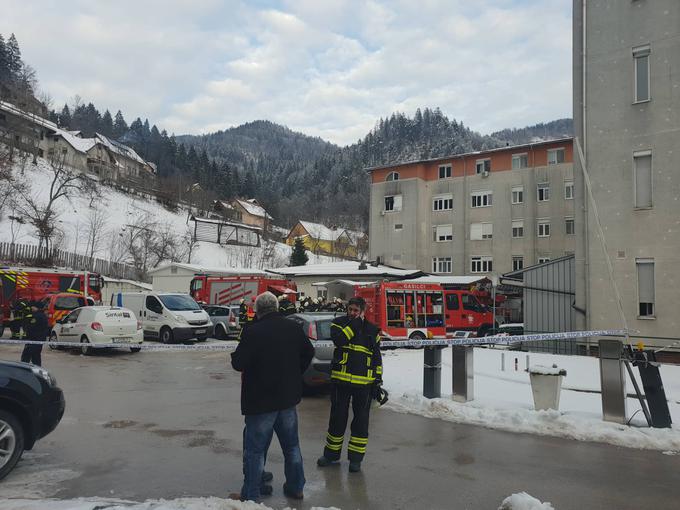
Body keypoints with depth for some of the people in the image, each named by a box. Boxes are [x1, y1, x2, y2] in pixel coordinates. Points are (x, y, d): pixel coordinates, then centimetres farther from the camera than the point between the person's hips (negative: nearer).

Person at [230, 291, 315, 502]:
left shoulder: (253, 332, -19)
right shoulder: (294, 327, 0)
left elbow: (238, 363, -17)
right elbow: (308, 353, 13)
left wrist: (235, 356, 6)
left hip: (261, 400, -5)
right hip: (288, 397, 5)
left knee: (255, 449, 6)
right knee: (291, 445, 18)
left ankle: (250, 495, 14)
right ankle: (296, 487, 29)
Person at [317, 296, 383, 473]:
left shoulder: (372, 330, 6)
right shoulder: (339, 323, 2)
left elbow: (377, 357, 10)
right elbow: (339, 339, -19)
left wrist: (378, 379, 4)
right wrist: (355, 322, -17)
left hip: (364, 382, 1)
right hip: (341, 379, -1)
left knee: (361, 419, 6)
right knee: (338, 417, 9)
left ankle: (356, 457, 18)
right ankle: (331, 453, 25)